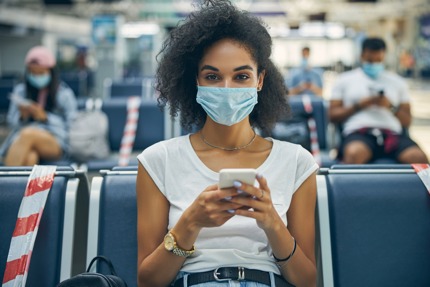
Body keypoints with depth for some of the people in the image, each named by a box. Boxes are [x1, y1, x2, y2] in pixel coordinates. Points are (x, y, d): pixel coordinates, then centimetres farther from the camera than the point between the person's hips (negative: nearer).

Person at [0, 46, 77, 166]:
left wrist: (45, 117, -9)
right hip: (21, 138, 2)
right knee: (29, 157, -38)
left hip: (55, 143, -2)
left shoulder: (64, 93, 8)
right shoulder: (20, 90, 17)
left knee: (28, 134, -38)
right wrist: (22, 116, -6)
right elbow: (11, 122, 17)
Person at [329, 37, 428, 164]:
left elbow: (407, 121, 19)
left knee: (419, 158, -31)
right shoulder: (345, 80, 19)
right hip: (359, 133, -2)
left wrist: (391, 107, -1)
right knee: (354, 153, -41)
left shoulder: (397, 82, 25)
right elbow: (333, 115, 11)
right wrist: (359, 105, -2)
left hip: (392, 133, 3)